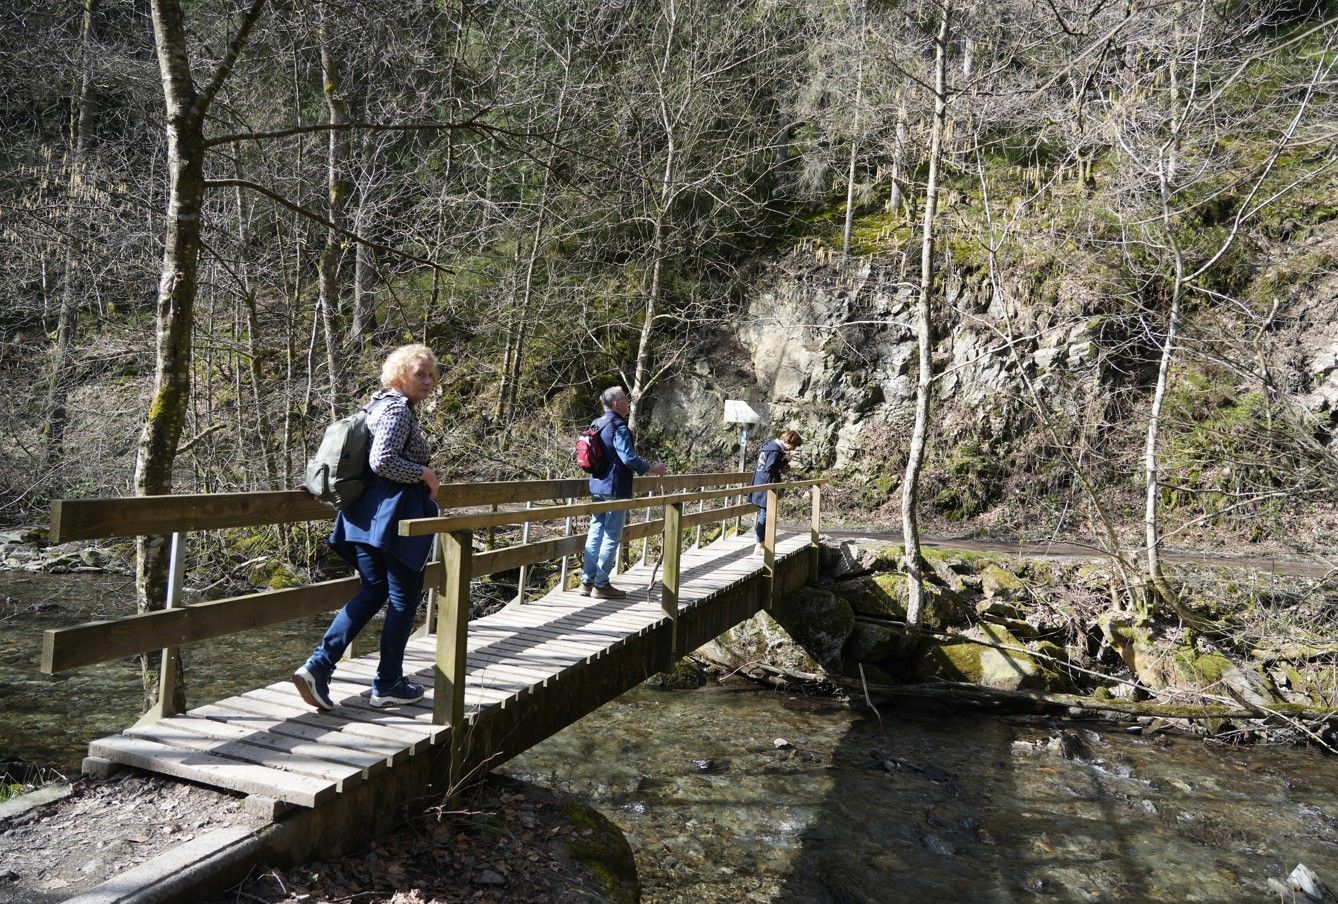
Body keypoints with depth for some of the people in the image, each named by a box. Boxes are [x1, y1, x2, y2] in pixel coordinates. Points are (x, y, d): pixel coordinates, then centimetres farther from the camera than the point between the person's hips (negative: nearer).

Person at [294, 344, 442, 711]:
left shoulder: (381, 404, 17)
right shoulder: (399, 408, -12)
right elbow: (382, 461, -23)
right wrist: (425, 474, -13)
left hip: (366, 513, 9)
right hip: (394, 514, -9)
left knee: (371, 592, 15)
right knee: (404, 597, 4)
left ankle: (318, 666, 4)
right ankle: (388, 685, 15)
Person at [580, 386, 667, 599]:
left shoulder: (597, 425, 13)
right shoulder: (618, 427, -16)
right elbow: (629, 458, -22)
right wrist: (653, 469, -9)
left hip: (597, 486, 9)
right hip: (615, 489, -9)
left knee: (595, 533, 13)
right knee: (611, 537, -1)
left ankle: (587, 581, 17)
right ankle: (601, 584, 3)